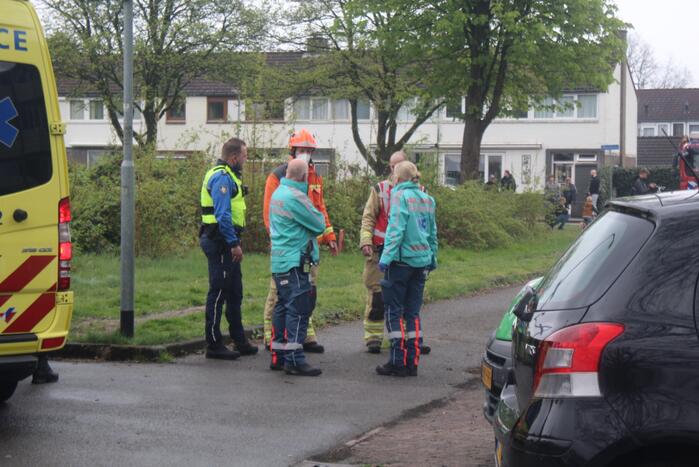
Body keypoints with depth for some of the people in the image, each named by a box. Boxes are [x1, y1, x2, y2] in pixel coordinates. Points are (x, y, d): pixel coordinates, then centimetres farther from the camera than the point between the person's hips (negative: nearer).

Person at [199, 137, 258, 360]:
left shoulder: (227, 176, 18)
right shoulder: (222, 178, -16)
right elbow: (222, 215, -24)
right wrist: (234, 243, -23)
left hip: (225, 243, 11)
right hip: (221, 242, -11)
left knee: (235, 292, 16)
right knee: (218, 292, -5)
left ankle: (240, 340, 24)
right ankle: (213, 345, 0)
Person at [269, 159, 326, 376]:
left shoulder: (278, 193, 14)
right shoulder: (295, 197, -17)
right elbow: (319, 225, -12)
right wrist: (319, 216, 9)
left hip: (279, 260, 10)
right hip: (295, 262, -10)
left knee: (283, 306, 14)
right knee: (298, 309, -8)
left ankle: (278, 355, 19)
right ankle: (294, 359, -9)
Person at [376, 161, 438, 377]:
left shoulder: (400, 196, -8)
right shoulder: (427, 199, 12)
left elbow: (396, 229, -16)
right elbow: (433, 232, 18)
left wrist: (386, 256, -17)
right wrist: (432, 258, 26)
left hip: (402, 260, -6)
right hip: (421, 260, 6)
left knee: (394, 311, 1)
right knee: (413, 312, 11)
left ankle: (398, 362, 0)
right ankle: (413, 362, 12)